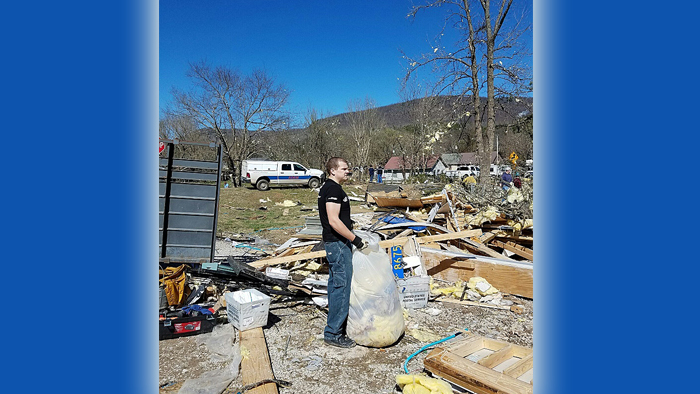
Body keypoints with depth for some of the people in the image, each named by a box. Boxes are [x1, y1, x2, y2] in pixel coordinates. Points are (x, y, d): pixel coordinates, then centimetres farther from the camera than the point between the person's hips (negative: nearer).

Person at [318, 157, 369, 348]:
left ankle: (335, 323, 30)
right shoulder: (333, 189, -16)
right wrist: (355, 239, -20)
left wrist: (351, 237, 23)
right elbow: (334, 221, -24)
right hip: (338, 243, -11)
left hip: (335, 242, 11)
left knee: (335, 283, 17)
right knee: (342, 285, -7)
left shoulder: (329, 188, 17)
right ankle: (333, 333, 1)